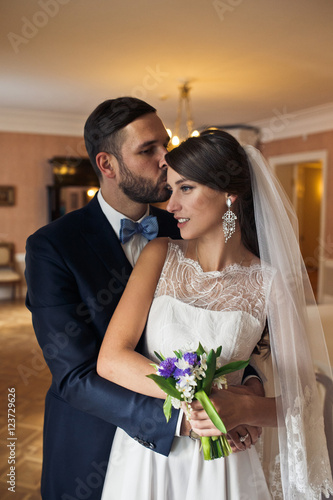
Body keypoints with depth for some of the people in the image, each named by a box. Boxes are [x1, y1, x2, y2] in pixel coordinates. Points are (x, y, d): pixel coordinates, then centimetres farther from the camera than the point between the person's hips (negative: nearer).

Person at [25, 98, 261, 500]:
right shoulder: (51, 248, -20)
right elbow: (76, 377, -23)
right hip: (90, 458, -3)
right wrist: (178, 418, -33)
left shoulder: (181, 234, -6)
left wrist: (247, 387, -21)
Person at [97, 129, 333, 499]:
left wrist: (243, 409, -26)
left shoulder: (271, 284, -12)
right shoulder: (160, 255, -7)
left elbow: (296, 398, -6)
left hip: (219, 467, -1)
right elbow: (110, 359, -15)